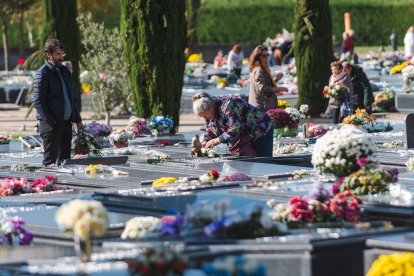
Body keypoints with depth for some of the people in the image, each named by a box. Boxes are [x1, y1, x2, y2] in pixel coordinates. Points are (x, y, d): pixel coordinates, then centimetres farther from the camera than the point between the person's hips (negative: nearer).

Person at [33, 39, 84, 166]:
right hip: (51, 124, -8)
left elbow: (72, 97, 24)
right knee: (50, 160, -7)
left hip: (66, 122, 8)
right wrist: (49, 121, -21)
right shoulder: (42, 73, -8)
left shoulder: (65, 71, 17)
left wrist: (78, 120, 18)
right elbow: (38, 101, -14)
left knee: (64, 159, 9)